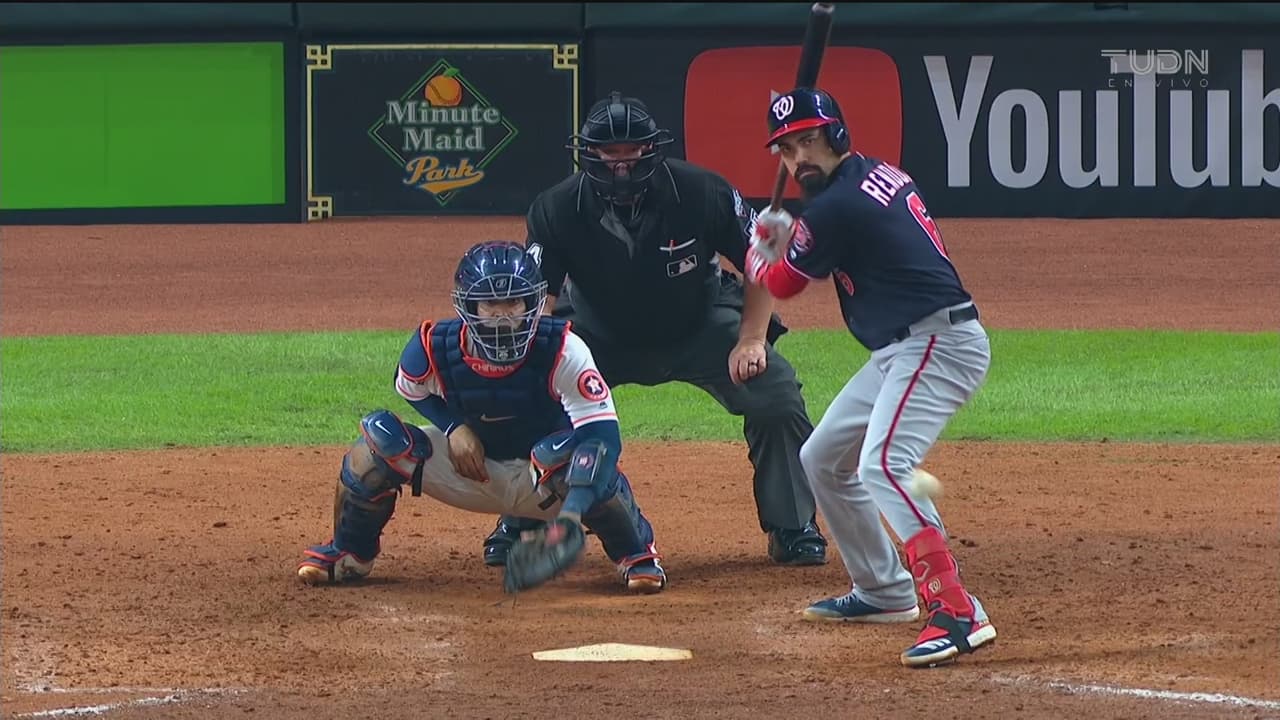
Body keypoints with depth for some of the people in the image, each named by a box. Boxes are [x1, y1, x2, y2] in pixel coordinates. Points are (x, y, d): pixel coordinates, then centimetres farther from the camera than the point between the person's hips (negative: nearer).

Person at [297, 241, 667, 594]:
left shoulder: (562, 350, -29)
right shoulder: (435, 348, -21)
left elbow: (604, 436, -37)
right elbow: (413, 391, 5)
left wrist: (572, 515, -52)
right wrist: (454, 427, -16)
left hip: (546, 480, -2)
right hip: (473, 469, 2)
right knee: (379, 436, -22)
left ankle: (636, 554, -8)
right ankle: (349, 553, 4)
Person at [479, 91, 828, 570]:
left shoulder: (702, 194, -26)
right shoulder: (558, 209, -25)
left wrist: (751, 340, -22)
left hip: (699, 328, 0)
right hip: (599, 335, 0)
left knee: (776, 396, -18)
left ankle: (793, 530, 1)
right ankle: (520, 525, 5)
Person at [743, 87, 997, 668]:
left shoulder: (835, 206, -16)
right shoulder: (879, 174, 11)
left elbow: (780, 283, 0)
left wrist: (758, 251, 22)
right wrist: (790, 236, 18)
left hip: (936, 343, -11)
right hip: (901, 350, 11)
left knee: (883, 465, -28)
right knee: (823, 460, 20)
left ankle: (956, 613, -35)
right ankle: (884, 591, 30)